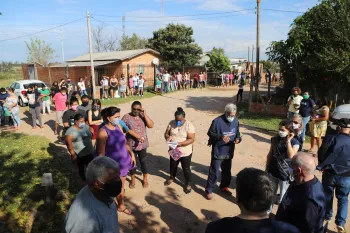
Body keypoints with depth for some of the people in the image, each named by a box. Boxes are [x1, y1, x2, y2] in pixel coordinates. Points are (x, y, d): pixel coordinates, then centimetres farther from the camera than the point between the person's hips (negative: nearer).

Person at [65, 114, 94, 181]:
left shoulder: (86, 127, 2)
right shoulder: (70, 131, -16)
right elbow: (69, 144, -15)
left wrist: (92, 148, 15)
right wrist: (73, 154, -16)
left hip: (90, 153, 4)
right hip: (79, 155, -4)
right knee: (81, 169, 16)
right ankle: (83, 180, 34)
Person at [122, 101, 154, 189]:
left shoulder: (143, 116, -3)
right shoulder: (126, 117, -9)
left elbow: (151, 125, -13)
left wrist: (145, 114, -19)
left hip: (142, 144, 1)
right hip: (131, 145, -1)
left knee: (143, 162, 13)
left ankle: (145, 179, 33)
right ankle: (133, 180, 34)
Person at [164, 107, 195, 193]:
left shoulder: (189, 125, -20)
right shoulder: (171, 123, -7)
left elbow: (191, 139, -22)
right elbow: (166, 133, 2)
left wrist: (180, 143, -33)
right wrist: (168, 137, -22)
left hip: (185, 152, -4)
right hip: (173, 150, 5)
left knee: (186, 169, 9)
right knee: (173, 166, 24)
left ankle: (188, 184, 31)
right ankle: (172, 177, 51)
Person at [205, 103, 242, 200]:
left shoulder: (236, 121, -2)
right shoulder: (217, 121, -18)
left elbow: (237, 133, 10)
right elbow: (210, 133, -12)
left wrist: (238, 139, -12)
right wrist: (221, 137, -27)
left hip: (229, 152, 6)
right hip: (218, 152, -5)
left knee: (227, 171, 21)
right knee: (214, 172, 1)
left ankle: (224, 186, 44)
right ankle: (209, 190, 18)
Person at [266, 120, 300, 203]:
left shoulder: (294, 142, -13)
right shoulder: (275, 139, -3)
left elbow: (291, 156, -29)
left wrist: (288, 141, -27)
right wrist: (267, 167, 9)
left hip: (285, 172, -3)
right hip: (273, 170, 4)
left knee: (283, 195, 9)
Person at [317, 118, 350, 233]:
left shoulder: (331, 138, -14)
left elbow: (321, 153, -11)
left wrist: (322, 166, 4)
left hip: (329, 173, -1)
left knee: (327, 196, 20)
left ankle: (327, 216, 36)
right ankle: (340, 223, 19)